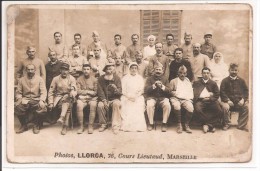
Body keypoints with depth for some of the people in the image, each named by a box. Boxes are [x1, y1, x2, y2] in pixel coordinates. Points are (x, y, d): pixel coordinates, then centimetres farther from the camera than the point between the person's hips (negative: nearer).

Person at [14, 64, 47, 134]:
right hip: (25, 100, 1)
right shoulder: (22, 80, 10)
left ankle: (36, 126, -5)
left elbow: (43, 92, -4)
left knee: (42, 108, -34)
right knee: (16, 107, -30)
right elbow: (18, 92, 7)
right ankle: (24, 125, -4)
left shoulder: (40, 79, 4)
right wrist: (19, 99, -14)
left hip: (36, 99, -1)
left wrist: (42, 100, -22)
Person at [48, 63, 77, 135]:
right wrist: (50, 103, -7)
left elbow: (74, 91, -6)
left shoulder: (72, 79, 5)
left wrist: (72, 92, -33)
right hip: (58, 98, 0)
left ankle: (62, 117, -50)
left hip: (68, 98, 0)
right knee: (68, 106, -34)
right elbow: (51, 92, 6)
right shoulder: (56, 79, 7)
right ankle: (65, 125, -36)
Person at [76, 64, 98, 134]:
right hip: (82, 98, 0)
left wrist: (84, 91, -8)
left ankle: (90, 126, -25)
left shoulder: (94, 79, 5)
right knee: (79, 106, -32)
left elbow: (96, 92, 0)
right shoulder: (79, 79, 7)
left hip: (92, 98, 0)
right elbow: (78, 91, -2)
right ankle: (81, 126, -23)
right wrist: (89, 91, -7)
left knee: (93, 106, -33)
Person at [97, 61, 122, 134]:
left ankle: (116, 126, -31)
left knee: (116, 104, -34)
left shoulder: (117, 78, -2)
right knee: (100, 105, -30)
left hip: (114, 99, -1)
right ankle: (103, 124, -9)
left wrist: (115, 88, -30)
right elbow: (100, 91, -3)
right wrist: (104, 100, -18)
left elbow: (120, 93, -7)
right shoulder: (101, 79, 0)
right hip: (105, 99, 1)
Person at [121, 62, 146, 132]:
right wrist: (129, 96, -13)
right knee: (127, 110, -26)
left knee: (138, 109, -26)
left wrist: (136, 96, -11)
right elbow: (123, 90, 4)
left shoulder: (140, 78, 15)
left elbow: (141, 90, 7)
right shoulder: (125, 78, 11)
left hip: (138, 97, 1)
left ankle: (138, 126, -25)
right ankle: (127, 126, -25)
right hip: (127, 97, -1)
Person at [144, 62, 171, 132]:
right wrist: (154, 86, -19)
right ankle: (151, 123, -17)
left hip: (163, 97, 1)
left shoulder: (165, 79, 12)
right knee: (149, 105, -34)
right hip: (152, 97, -1)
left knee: (167, 105, -31)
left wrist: (162, 86, -16)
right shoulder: (150, 78, 9)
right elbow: (146, 90, -4)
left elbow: (169, 91, 2)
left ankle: (164, 123, -17)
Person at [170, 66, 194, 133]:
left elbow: (191, 92, 21)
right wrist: (175, 93, -6)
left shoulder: (188, 81, 26)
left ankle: (187, 125, -14)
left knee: (190, 108, -32)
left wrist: (189, 97, 2)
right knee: (177, 106, -37)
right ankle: (179, 124, -23)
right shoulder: (173, 81, 18)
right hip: (176, 98, -2)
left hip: (186, 99, 2)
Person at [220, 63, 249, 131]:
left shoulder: (241, 80, 12)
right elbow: (222, 92, 0)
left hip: (239, 100, 2)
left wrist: (243, 99, -4)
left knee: (246, 106, -24)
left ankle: (242, 125, -10)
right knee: (225, 107, -31)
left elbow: (246, 91, 13)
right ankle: (226, 124, -8)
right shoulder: (225, 81, 5)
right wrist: (227, 100, -13)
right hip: (229, 100, -2)